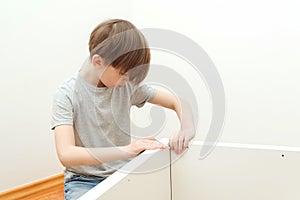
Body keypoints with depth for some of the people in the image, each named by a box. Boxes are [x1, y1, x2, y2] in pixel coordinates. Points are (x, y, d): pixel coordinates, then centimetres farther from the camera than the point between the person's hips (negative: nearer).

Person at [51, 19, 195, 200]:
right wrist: (126, 151, -36)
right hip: (84, 181, -4)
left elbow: (178, 102, 3)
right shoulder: (67, 95, -13)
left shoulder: (128, 86, -3)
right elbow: (66, 154, -25)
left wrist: (187, 130, -19)